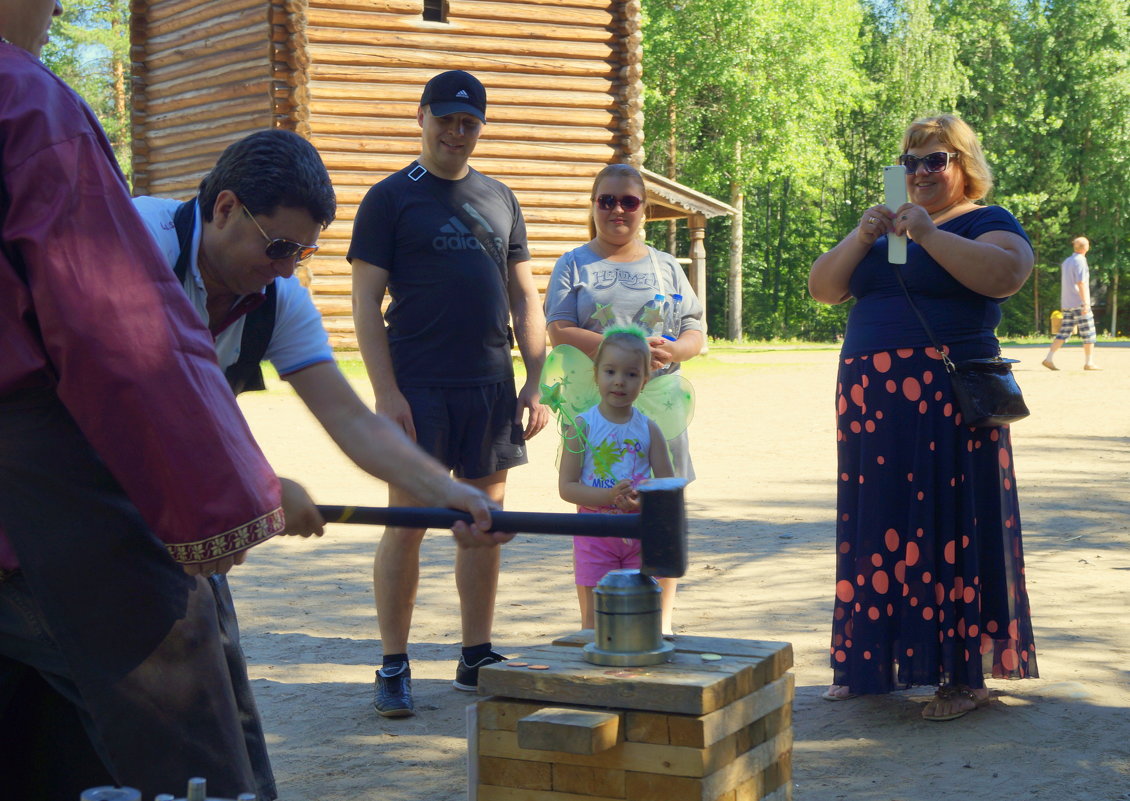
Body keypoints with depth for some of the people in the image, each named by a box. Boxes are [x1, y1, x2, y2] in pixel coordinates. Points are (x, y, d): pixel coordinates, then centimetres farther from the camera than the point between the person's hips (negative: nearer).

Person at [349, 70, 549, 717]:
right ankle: (395, 668, 6)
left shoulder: (500, 201, 15)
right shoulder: (391, 198, 1)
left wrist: (535, 384, 7)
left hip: (491, 385, 5)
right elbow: (366, 302, -4)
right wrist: (387, 392, -13)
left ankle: (477, 658, 18)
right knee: (407, 524, -2)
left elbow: (524, 299, 16)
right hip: (418, 388, -4)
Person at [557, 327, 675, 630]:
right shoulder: (582, 426, -5)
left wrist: (642, 500, -19)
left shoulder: (649, 429, 2)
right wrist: (609, 496, -23)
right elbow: (566, 487, -9)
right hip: (595, 534, -2)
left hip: (640, 534, 2)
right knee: (595, 619, 4)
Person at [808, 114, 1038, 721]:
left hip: (945, 401, -6)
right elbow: (822, 288, 10)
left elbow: (1005, 274, -19)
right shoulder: (884, 231, 20)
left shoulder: (987, 222, 3)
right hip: (873, 402, 6)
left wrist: (927, 234, -21)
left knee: (950, 525, -6)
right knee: (878, 526, 7)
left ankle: (966, 674, 0)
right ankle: (871, 665, 15)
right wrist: (861, 238, -6)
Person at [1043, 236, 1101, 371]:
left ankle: (1049, 359, -2)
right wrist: (1086, 303, -23)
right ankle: (1089, 363, 1)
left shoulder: (1066, 262, 16)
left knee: (1064, 333, 7)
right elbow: (1081, 283, -19)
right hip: (1079, 303, -8)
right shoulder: (1080, 261, -10)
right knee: (1088, 334, -1)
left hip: (1067, 304, 8)